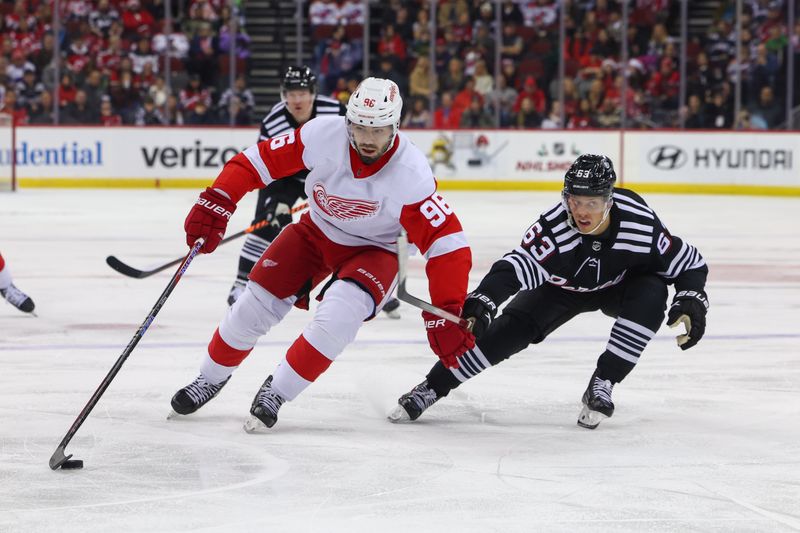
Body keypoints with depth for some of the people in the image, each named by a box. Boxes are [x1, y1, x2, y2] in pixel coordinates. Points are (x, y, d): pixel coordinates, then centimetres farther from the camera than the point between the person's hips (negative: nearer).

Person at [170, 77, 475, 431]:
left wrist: (447, 315, -37)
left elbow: (447, 244, -31)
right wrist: (215, 203, -25)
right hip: (317, 231, 3)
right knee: (256, 303, -3)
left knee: (338, 315, -28)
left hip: (374, 251, -3)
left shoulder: (410, 174, -32)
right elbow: (260, 160, -16)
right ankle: (211, 379, 25)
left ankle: (277, 392, -8)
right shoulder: (324, 135, -26)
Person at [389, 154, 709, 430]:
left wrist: (691, 301, -33)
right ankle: (430, 389, -13)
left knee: (651, 293, -30)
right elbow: (515, 268, -46)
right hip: (560, 287, -1)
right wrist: (481, 302, -62)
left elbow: (690, 262, -18)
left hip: (617, 287, 1)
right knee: (513, 327, -20)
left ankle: (601, 386, -18)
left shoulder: (640, 223, -33)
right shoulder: (554, 228, -36)